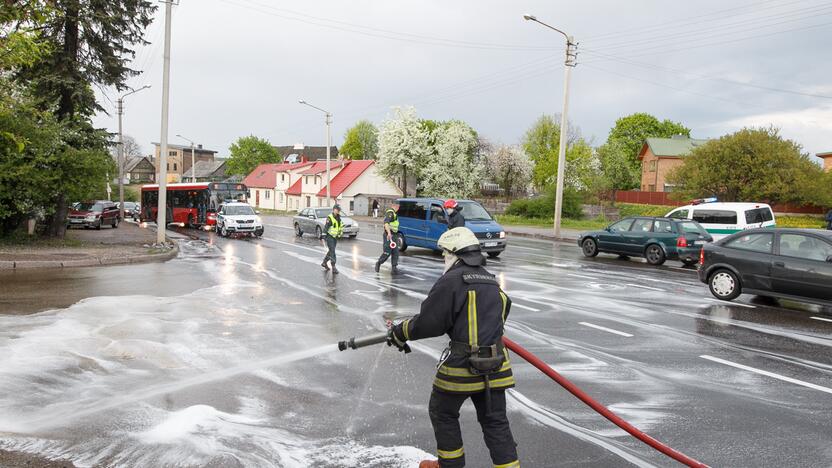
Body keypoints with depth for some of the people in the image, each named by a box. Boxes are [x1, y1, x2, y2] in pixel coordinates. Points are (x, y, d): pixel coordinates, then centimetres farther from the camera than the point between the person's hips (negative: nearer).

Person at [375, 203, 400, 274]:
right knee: (387, 253, -6)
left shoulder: (394, 213, 18)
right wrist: (389, 233, -44)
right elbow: (386, 223, -30)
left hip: (394, 236, 9)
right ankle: (378, 263, 15)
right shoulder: (390, 213, -14)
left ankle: (394, 268, -2)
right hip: (389, 235, -9)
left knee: (395, 253, 0)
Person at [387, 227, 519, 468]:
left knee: (443, 412, 17)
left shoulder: (451, 281, -13)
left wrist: (401, 332, 2)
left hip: (461, 366, -6)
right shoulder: (493, 283, 11)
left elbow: (429, 323, -13)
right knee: (495, 421, 14)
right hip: (495, 366, 6)